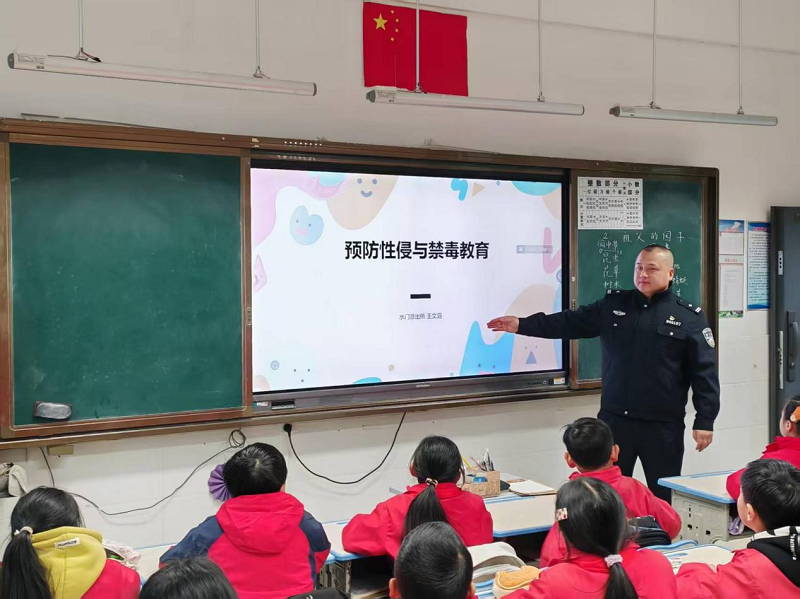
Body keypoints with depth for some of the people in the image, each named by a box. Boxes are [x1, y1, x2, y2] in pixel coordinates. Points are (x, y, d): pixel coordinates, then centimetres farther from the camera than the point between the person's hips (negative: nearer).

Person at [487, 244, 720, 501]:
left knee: (665, 497, 9)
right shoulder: (613, 304, 6)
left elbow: (704, 373, -5)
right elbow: (570, 323, 6)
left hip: (663, 426, -2)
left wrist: (705, 421, -9)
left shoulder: (690, 317, -3)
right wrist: (522, 325, -1)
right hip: (614, 419, 3)